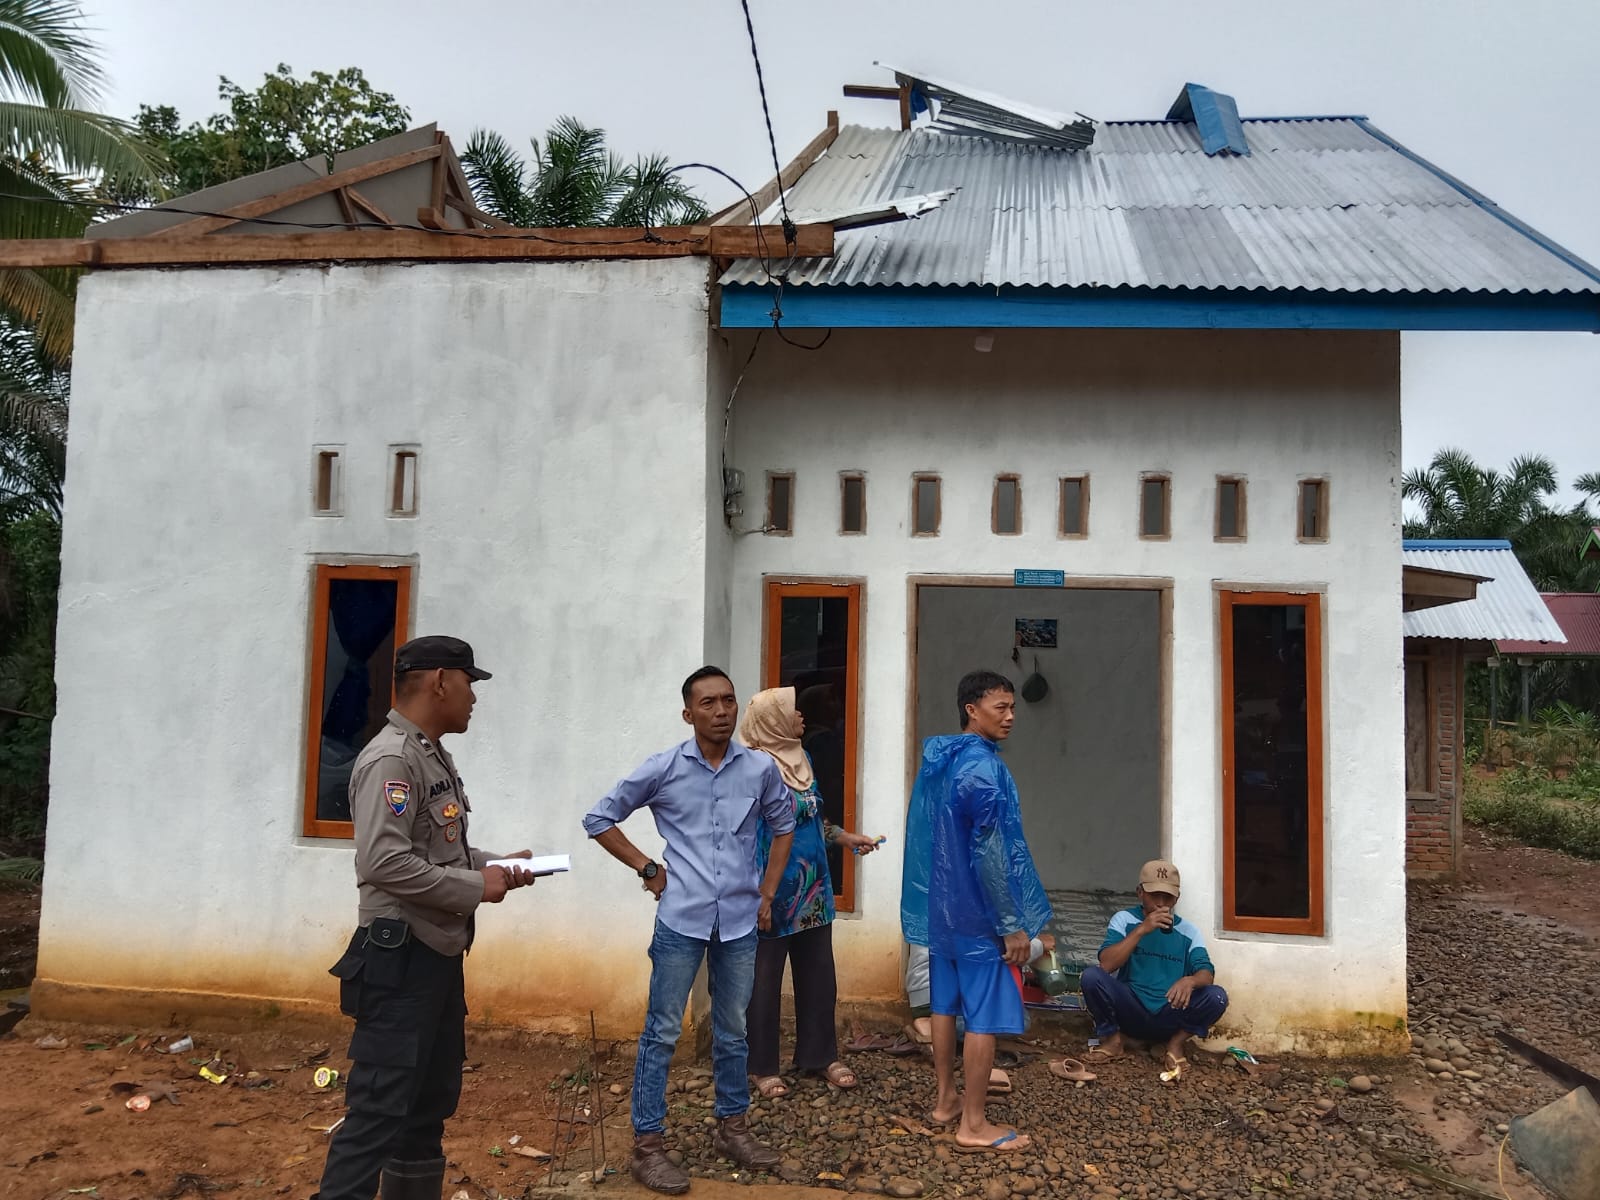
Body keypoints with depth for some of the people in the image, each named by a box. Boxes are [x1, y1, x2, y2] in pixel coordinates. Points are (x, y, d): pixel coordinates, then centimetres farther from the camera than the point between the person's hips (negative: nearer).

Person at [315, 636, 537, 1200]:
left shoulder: (435, 757, 13)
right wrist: (476, 888, -19)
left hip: (440, 956, 10)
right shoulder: (390, 760, -18)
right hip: (401, 960, -10)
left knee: (432, 1101, 19)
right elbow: (384, 862, -28)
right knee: (380, 1109, -5)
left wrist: (497, 864, 5)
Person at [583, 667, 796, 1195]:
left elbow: (783, 825, 16)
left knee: (732, 1031, 15)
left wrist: (767, 893, 11)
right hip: (682, 919, -2)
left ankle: (732, 1128, 32)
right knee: (662, 1032, 3)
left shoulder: (761, 768, -1)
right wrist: (646, 867, -3)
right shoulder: (663, 769, -7)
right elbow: (599, 818, 3)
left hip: (740, 920, 3)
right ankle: (647, 1144, 15)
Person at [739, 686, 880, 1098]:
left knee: (818, 975, 14)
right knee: (764, 980, 7)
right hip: (773, 893, -7)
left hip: (813, 890, 7)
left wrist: (845, 837, 17)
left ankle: (819, 1055, 29)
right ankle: (763, 1066, 20)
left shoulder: (801, 760, 7)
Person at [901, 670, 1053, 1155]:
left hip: (939, 905, 9)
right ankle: (973, 1124, 6)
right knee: (984, 1017, 0)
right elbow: (990, 854, -23)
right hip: (978, 912, -9)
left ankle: (946, 1098, 28)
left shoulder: (937, 759, 8)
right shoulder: (983, 767, -20)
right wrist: (1013, 925, -17)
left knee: (945, 1004, 17)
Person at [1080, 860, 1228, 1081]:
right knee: (1092, 976, -28)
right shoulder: (1124, 919, -1)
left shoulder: (1189, 931, 4)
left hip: (1169, 1017, 1)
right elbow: (1106, 965, -16)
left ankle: (1176, 1043, -1)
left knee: (1216, 997, -25)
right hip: (1130, 1011, -1)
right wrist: (1141, 930, -23)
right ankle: (1112, 1039, -3)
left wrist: (1190, 980, -33)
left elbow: (1206, 974, -9)